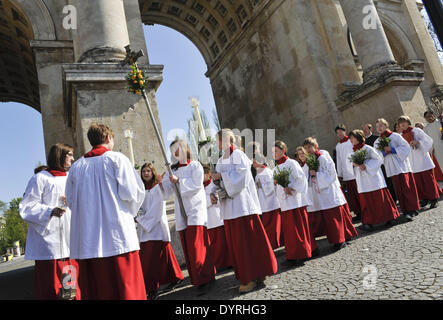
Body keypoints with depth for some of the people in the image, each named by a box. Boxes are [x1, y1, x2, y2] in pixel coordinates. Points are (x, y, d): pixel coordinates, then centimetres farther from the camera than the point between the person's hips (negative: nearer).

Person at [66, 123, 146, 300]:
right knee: (126, 288, 0)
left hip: (86, 242, 5)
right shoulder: (116, 158, -1)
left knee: (93, 291, 10)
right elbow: (132, 192, -7)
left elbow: (70, 200, 12)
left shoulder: (76, 166, 11)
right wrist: (130, 213, 10)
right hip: (117, 236, -4)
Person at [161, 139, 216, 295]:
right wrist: (162, 184, -10)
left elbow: (196, 185, -9)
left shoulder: (195, 165, 5)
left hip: (195, 209, -5)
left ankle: (205, 279, 0)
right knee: (187, 248, 3)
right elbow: (167, 191, 9)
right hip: (181, 213, 5)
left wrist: (178, 181, -14)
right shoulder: (173, 170, 18)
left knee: (197, 247, -10)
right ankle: (197, 280, 13)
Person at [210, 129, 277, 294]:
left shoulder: (237, 155, -6)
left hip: (242, 205, -8)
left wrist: (221, 175, -14)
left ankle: (252, 277, 10)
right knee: (235, 243, 10)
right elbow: (219, 182, 16)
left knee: (247, 242, -2)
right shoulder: (221, 160, 17)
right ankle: (246, 277, 21)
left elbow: (240, 177, -17)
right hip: (229, 207, 8)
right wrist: (213, 193, -2)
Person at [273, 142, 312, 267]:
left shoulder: (291, 163, -3)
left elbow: (301, 178, -9)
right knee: (288, 230, 7)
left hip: (295, 200, -7)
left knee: (298, 228, -4)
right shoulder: (276, 168, 16)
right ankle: (292, 257, 13)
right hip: (284, 203, 7)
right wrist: (284, 188, -1)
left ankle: (301, 255, 5)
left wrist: (291, 188, -18)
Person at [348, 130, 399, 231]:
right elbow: (353, 162, 17)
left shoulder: (367, 148, -8)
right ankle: (368, 222, 9)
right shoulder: (354, 151, 11)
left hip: (373, 178, -6)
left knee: (380, 199, 1)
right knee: (366, 200, 5)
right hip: (362, 182, 6)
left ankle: (389, 218, 14)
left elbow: (379, 159, -10)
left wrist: (366, 166, -18)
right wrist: (354, 164, -7)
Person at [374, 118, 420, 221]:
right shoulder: (377, 142, 11)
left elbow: (406, 148, -6)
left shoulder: (395, 136, 0)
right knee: (399, 189, 2)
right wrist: (384, 152, -12)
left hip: (401, 165, -3)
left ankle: (412, 209, 1)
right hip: (392, 169, 3)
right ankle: (406, 210, 8)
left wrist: (391, 150, -14)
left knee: (407, 187, -6)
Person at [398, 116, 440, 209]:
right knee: (418, 182, 5)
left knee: (428, 179, -1)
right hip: (413, 164, 4)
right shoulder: (401, 136, 10)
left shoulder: (416, 130, 0)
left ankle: (434, 199, 7)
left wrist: (417, 142, -17)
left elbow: (428, 140, -4)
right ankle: (424, 199, 16)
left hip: (423, 160, -3)